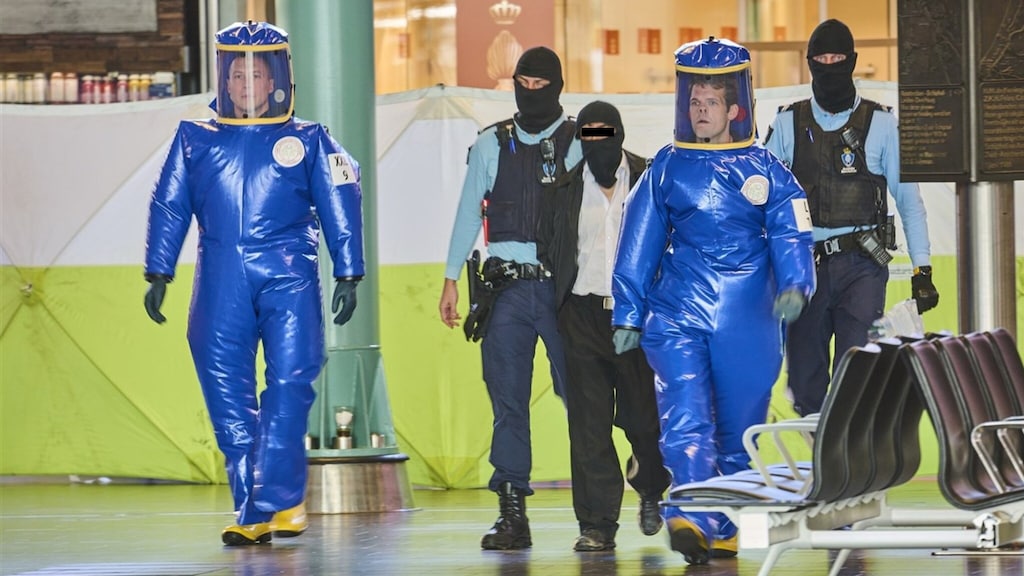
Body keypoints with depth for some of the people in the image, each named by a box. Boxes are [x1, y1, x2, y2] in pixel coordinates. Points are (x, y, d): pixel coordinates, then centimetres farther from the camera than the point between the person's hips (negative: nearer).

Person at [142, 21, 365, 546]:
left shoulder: (306, 141, 8)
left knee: (290, 386, -12)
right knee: (227, 394, -1)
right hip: (220, 282, 2)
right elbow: (169, 207, 16)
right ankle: (253, 511, 5)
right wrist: (158, 275, 11)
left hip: (288, 277, -2)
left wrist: (348, 276, 5)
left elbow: (340, 206, 10)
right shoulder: (196, 140, 13)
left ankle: (275, 501, -10)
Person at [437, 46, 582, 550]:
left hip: (561, 286, -2)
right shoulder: (492, 144, 11)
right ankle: (512, 513, 1)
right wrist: (451, 278, 11)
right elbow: (469, 211, 15)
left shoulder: (579, 144, 4)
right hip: (506, 287, 2)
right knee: (507, 401, -1)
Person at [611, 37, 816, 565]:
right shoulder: (666, 169, 9)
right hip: (678, 316, 0)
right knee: (685, 419, -17)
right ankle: (692, 519, -29)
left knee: (739, 429, 6)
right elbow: (639, 245, 13)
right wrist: (627, 315, 11)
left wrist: (794, 285, -19)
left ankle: (726, 529, 16)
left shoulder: (764, 170, 5)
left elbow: (791, 234, 0)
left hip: (747, 320, 0)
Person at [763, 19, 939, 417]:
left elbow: (909, 200, 7)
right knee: (805, 382, 2)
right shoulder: (788, 124, 9)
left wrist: (922, 268, 1)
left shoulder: (880, 124, 5)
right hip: (804, 264, 2)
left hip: (861, 267, -2)